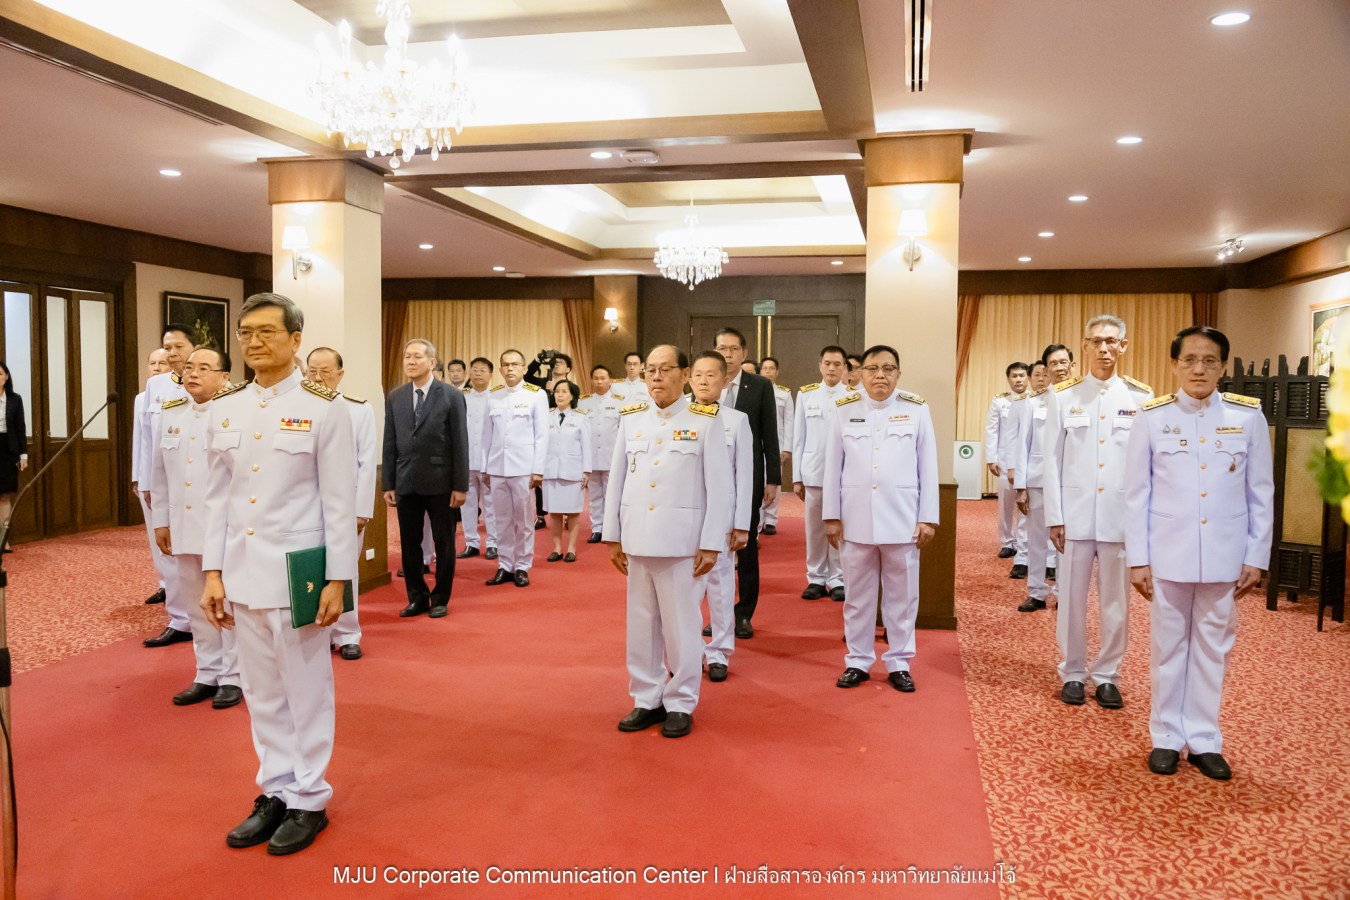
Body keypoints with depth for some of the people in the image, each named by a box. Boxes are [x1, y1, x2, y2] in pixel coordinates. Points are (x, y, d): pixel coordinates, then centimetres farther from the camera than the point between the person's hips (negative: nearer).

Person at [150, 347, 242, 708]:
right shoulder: (170, 414, 10)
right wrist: (161, 521, 13)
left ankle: (232, 677, 15)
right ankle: (207, 674, 26)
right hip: (185, 525, 6)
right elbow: (160, 472, 15)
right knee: (197, 604, 13)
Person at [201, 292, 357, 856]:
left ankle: (308, 799, 21)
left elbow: (340, 502, -7)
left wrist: (337, 579, -10)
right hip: (241, 572, 5)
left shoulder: (323, 409, -6)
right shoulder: (225, 410, 8)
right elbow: (217, 497, 10)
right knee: (262, 693, 14)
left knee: (306, 693, 6)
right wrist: (213, 572, 6)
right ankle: (275, 791, 29)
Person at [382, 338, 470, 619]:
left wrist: (460, 486, -9)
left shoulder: (451, 396, -3)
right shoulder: (394, 397, 7)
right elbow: (390, 444, 8)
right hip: (406, 483, 3)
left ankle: (440, 599, 19)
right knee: (409, 544, 9)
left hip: (440, 483, -3)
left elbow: (460, 444, -5)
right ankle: (417, 597, 22)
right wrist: (388, 484, 4)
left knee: (444, 543, 6)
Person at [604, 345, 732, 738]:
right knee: (641, 623, 10)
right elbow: (616, 479, 10)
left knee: (681, 624, 4)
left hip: (682, 539, -4)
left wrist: (711, 544, -8)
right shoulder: (631, 418, 7)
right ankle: (647, 699, 24)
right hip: (638, 537, 4)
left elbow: (719, 486, -5)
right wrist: (613, 536, 8)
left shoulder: (706, 420, -4)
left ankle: (680, 703, 18)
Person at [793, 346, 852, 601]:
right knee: (814, 529, 7)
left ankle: (838, 580, 13)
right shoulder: (805, 394, 5)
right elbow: (799, 437, 6)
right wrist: (797, 477, 4)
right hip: (813, 472, 1)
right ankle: (816, 578, 17)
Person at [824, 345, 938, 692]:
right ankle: (858, 661, 21)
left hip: (902, 519, 0)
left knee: (901, 596, 7)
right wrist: (831, 516, 2)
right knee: (858, 596, 9)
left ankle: (898, 663, 19)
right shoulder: (844, 410, 4)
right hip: (855, 519, 1)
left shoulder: (917, 410, 3)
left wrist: (928, 518, -1)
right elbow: (833, 467, 6)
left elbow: (928, 467, 3)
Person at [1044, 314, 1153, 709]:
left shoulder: (1141, 398, 3)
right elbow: (1053, 460, 3)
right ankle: (1073, 673, 20)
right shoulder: (1063, 396, 3)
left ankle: (1107, 676, 20)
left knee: (1116, 600, 7)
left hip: (1122, 515, 0)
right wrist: (1054, 517, -1)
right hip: (1075, 513, 0)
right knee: (1072, 598, 6)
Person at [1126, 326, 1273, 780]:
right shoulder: (1151, 418, -3)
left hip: (1223, 557, 1)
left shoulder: (1248, 416, 1)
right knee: (1168, 647, 9)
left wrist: (1256, 557, 2)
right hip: (1167, 555, -1)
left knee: (1212, 649, 9)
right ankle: (1166, 737, 21)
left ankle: (1204, 740, 22)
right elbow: (1137, 494, -1)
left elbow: (1261, 494, 5)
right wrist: (1137, 559, -4)